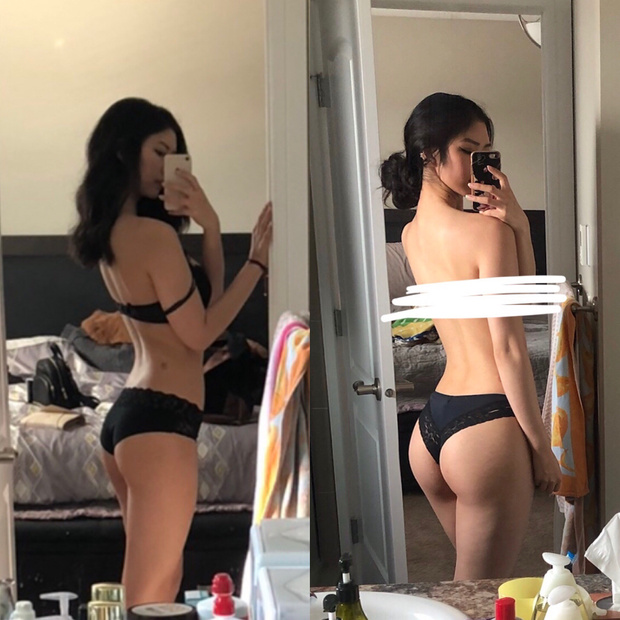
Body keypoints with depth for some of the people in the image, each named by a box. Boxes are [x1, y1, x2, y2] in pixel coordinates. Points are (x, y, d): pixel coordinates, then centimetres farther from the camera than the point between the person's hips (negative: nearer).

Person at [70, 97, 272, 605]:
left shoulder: (112, 234, 13)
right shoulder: (153, 233, -14)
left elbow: (205, 299, 15)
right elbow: (200, 332, -9)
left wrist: (209, 226, 3)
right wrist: (258, 261, -6)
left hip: (126, 412, 10)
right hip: (159, 418, -10)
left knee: (158, 582, 16)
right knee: (152, 597, -5)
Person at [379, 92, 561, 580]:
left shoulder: (412, 234, 11)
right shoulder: (487, 230, -12)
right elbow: (508, 348, -14)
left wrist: (517, 225, -4)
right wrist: (541, 446, -7)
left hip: (431, 422, 8)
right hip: (485, 422, -8)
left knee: (467, 587, 24)